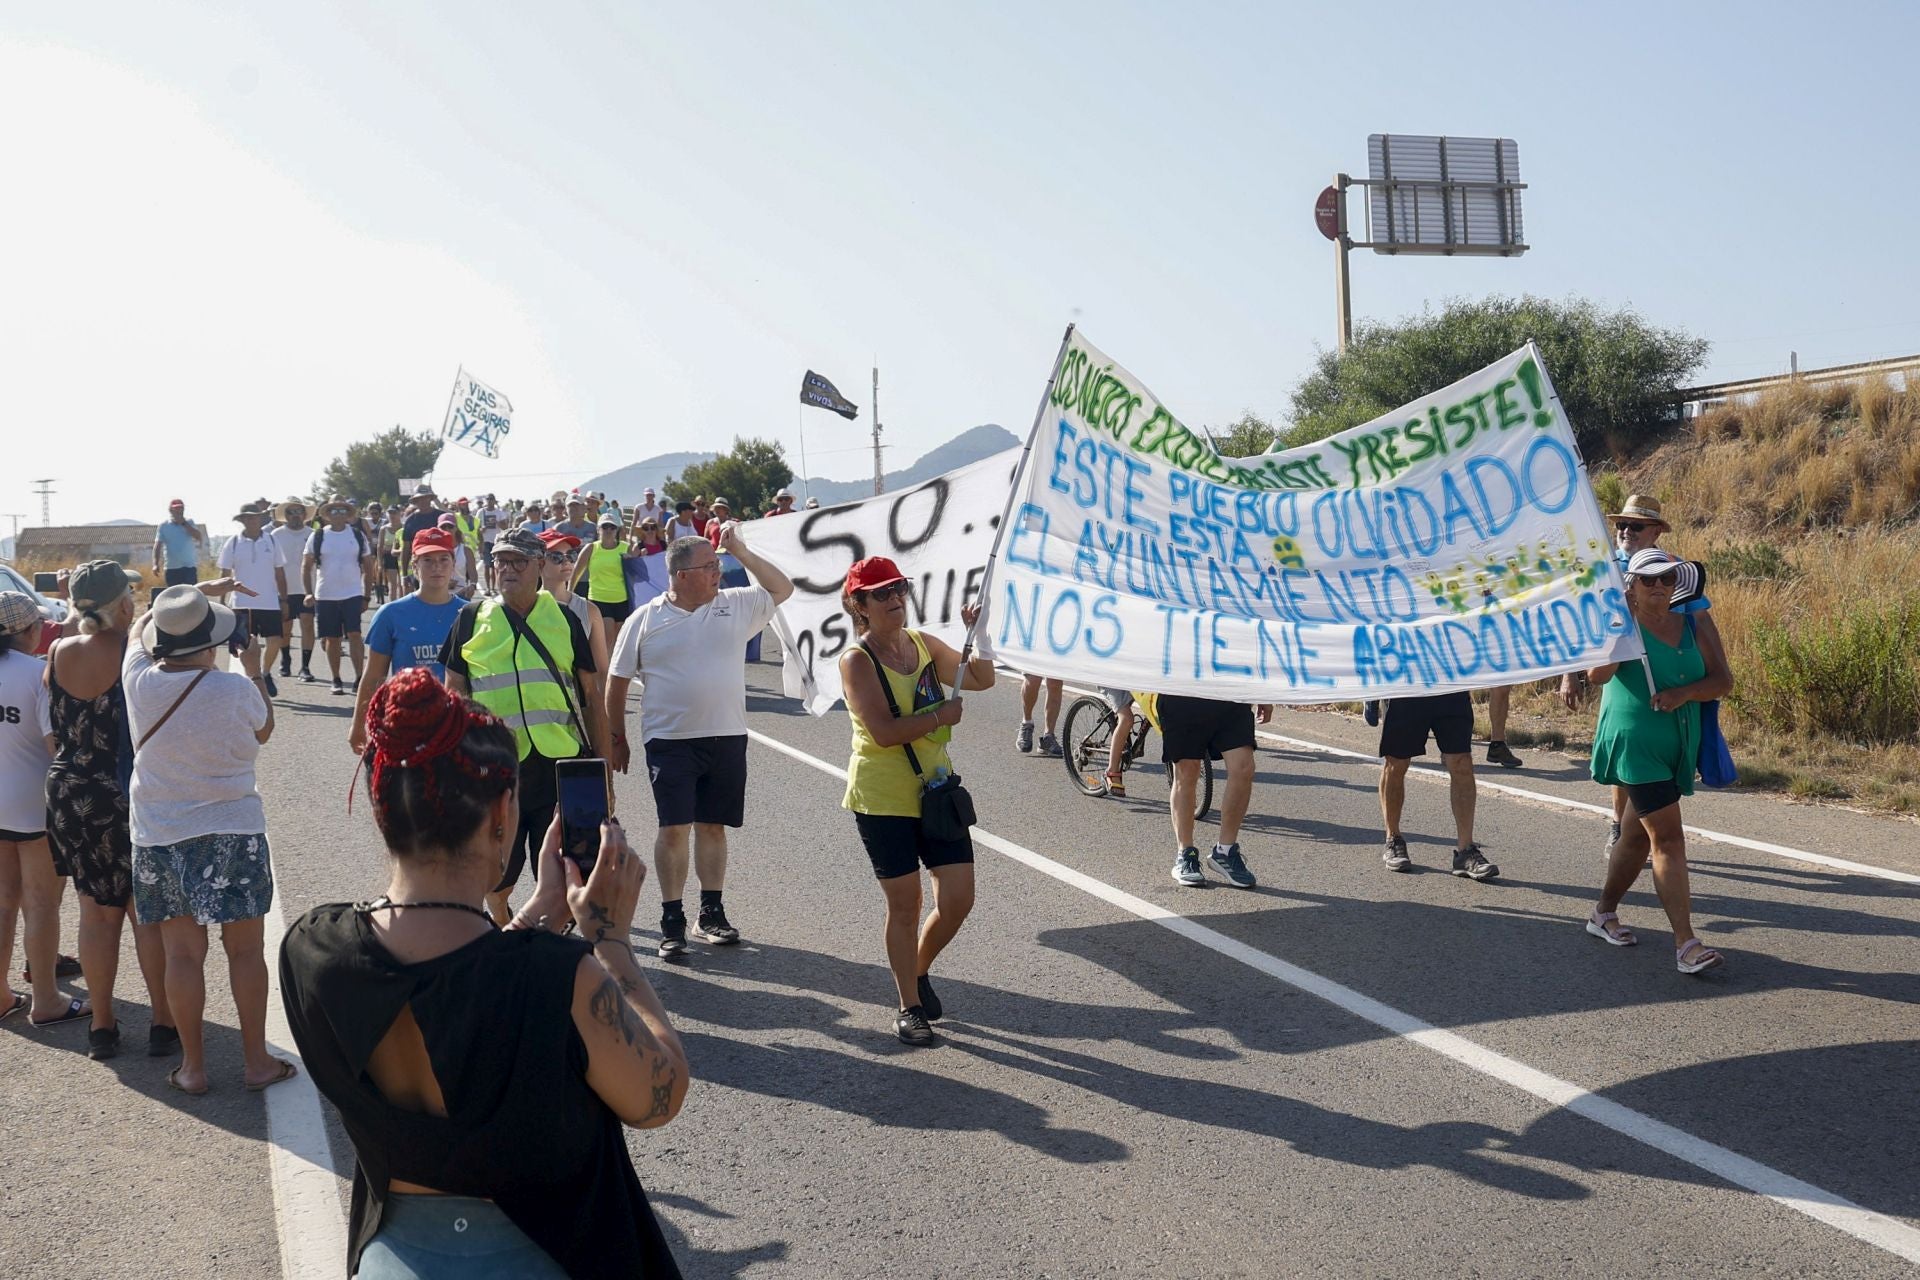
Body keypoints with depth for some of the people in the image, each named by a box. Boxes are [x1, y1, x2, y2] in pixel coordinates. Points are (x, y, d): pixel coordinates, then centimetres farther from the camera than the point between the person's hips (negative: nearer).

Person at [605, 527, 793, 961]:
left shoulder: (735, 606, 6)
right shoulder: (645, 619, -1)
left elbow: (782, 588, 9)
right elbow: (618, 681, 5)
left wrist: (740, 550, 1)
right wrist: (617, 740, 6)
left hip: (727, 738, 3)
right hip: (670, 741, -3)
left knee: (712, 825, 11)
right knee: (674, 827, -5)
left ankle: (711, 914, 22)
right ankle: (672, 922, 5)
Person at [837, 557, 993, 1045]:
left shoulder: (924, 644, 6)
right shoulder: (857, 661, -12)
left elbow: (982, 679, 16)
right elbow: (884, 731, -23)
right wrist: (940, 716, -15)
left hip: (936, 790, 5)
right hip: (883, 799, -5)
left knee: (958, 899, 2)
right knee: (905, 905, 3)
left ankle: (919, 971, 30)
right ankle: (909, 1006, 20)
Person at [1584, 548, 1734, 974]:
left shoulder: (1694, 628, 9)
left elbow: (1723, 681, 2)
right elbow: (1597, 674, -21)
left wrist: (1684, 692, -16)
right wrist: (1623, 621, -26)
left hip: (1678, 746, 6)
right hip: (1635, 744, -6)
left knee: (1639, 835, 17)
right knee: (1667, 837, -13)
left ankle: (1604, 914, 34)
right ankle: (1686, 943, -15)